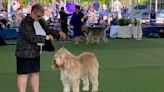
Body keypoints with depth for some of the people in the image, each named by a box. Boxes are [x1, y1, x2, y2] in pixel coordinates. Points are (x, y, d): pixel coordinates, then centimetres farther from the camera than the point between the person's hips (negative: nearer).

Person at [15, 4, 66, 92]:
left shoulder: (39, 21, 7)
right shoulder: (26, 22, -19)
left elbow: (47, 30, 21)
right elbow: (32, 38, -26)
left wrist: (58, 32, 7)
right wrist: (46, 38, -17)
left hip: (35, 52, 9)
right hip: (25, 52, -8)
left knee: (35, 73, 12)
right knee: (24, 74, -3)